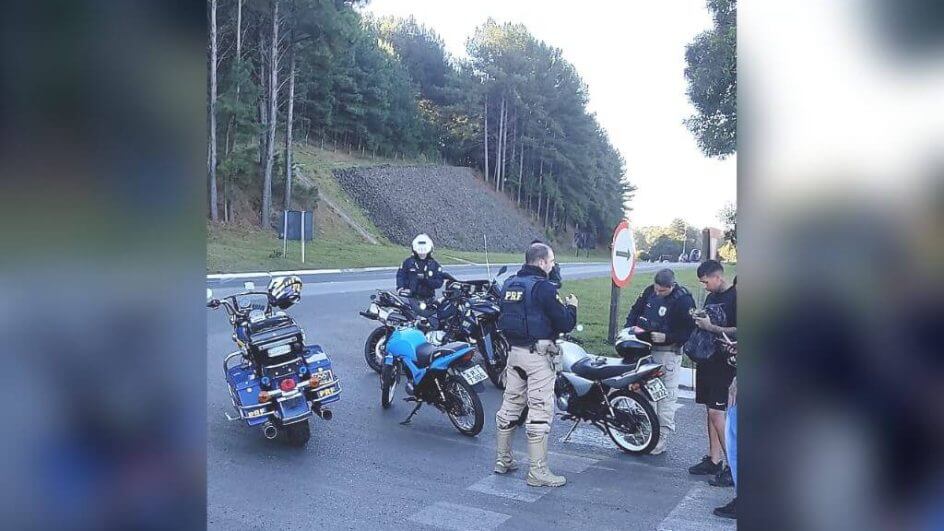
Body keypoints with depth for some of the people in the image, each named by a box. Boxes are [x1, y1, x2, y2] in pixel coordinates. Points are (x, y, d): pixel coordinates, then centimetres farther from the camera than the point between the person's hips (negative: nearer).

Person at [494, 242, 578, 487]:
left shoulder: (509, 284, 9)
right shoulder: (543, 288, -15)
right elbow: (565, 324, -15)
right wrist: (571, 306, 5)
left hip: (514, 352, 8)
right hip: (538, 356, -8)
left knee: (510, 405, 16)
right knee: (540, 412, -3)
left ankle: (503, 460, 26)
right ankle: (537, 472, 2)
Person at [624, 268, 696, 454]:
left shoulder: (683, 300, -13)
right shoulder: (649, 291, 4)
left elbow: (689, 331, -14)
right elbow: (635, 310, 16)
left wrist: (666, 337, -21)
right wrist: (631, 327, -1)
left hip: (668, 352, -6)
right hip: (645, 348, 6)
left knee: (667, 395, -3)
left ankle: (663, 436, 3)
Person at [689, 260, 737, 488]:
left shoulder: (735, 297, -11)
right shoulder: (710, 298, 16)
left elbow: (738, 331, -19)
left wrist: (711, 327, -20)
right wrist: (699, 320, 3)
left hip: (725, 364, -9)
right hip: (708, 360, 9)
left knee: (716, 412, -11)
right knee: (711, 410, 11)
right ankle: (714, 460, 19)